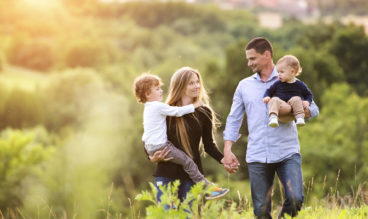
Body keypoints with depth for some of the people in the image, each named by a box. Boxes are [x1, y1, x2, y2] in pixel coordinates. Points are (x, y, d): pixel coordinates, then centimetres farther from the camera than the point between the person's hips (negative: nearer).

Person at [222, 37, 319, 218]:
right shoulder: (244, 86, 14)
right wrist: (227, 150, 3)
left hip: (287, 153, -2)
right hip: (257, 157, 2)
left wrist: (291, 109, -15)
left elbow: (313, 109, 5)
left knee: (295, 198, -18)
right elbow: (233, 120, 14)